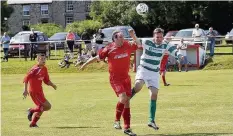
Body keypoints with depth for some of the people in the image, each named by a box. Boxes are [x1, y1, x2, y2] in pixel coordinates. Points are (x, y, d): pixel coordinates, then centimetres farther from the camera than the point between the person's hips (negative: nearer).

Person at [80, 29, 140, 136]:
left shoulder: (127, 45, -2)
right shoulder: (109, 49, -11)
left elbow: (137, 45, 15)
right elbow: (97, 57, 1)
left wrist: (133, 36, -2)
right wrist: (85, 64, 8)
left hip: (126, 77, 5)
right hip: (115, 78, -5)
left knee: (127, 101, 6)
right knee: (123, 98, -22)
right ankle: (117, 121, -1)